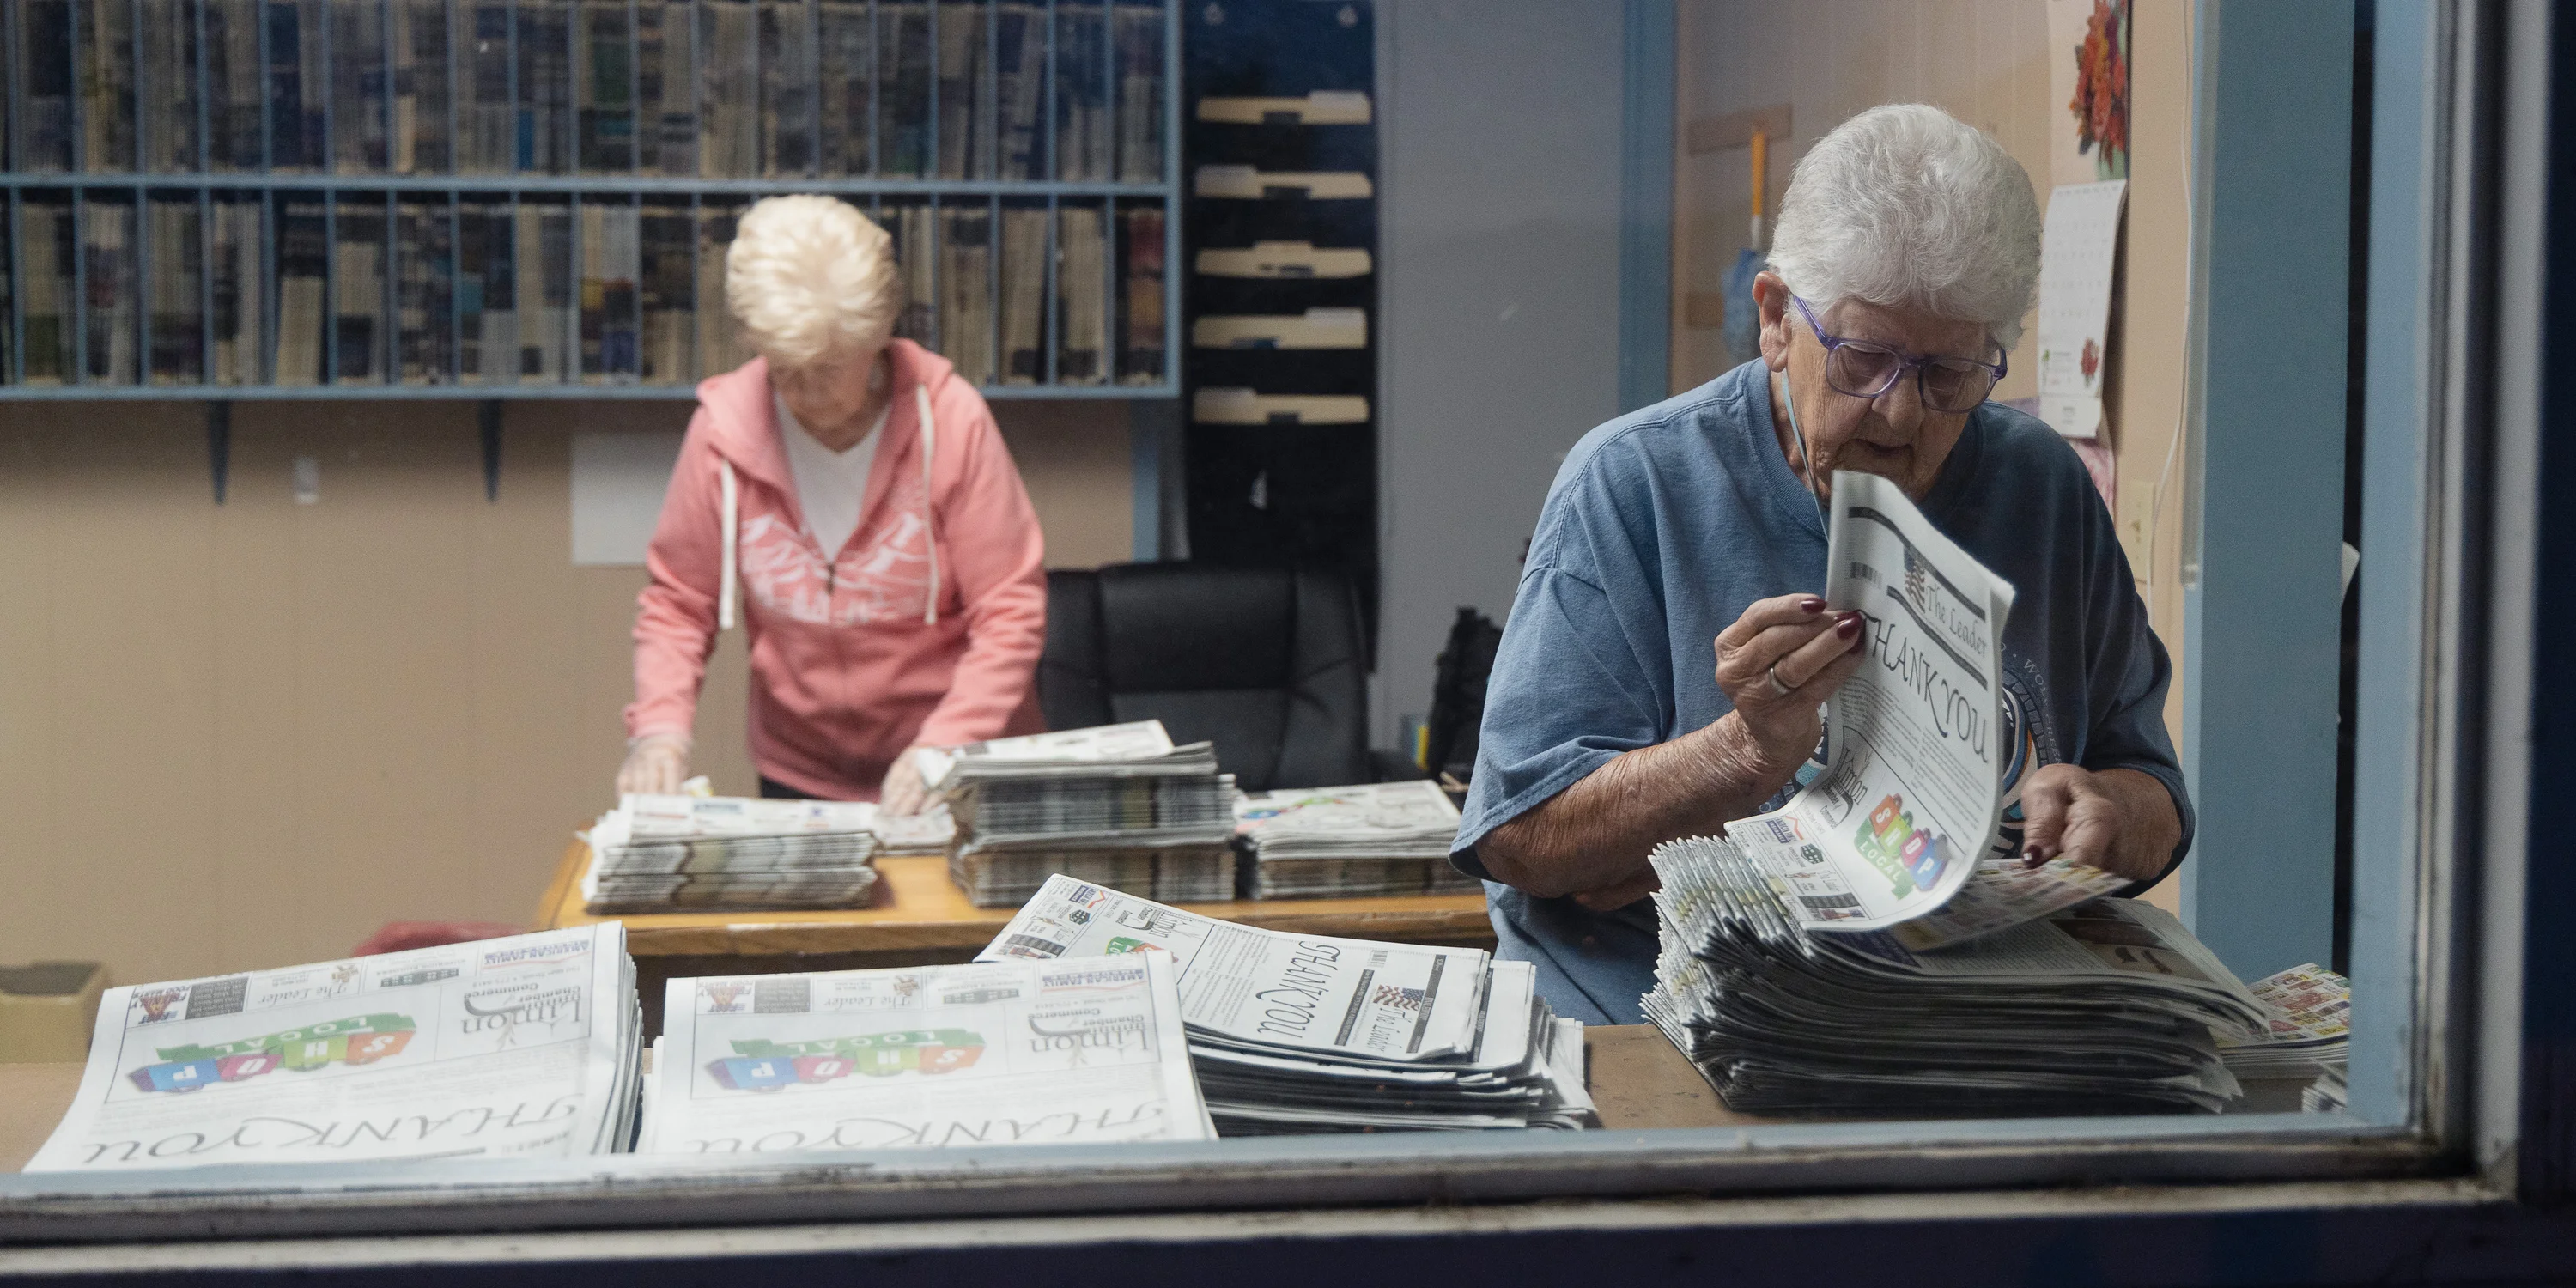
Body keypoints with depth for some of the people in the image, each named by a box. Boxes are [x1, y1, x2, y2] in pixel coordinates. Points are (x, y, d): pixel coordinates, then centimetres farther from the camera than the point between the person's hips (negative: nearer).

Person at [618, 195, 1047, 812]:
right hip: (800, 777, 2)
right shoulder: (723, 430, -5)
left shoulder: (950, 420, -11)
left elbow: (1011, 612, -9)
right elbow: (678, 601, 5)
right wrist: (659, 726, -11)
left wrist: (943, 749, -21)